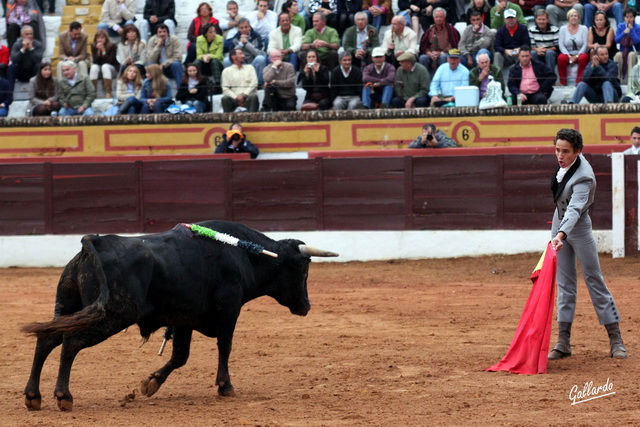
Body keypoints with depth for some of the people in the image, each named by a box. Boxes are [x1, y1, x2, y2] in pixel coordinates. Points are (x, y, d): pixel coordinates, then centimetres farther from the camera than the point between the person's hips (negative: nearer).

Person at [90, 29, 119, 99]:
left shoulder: (112, 46, -13)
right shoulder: (94, 46, -5)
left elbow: (109, 61, -21)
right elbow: (95, 61, -11)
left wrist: (103, 50, -28)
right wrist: (98, 50, -24)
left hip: (113, 69, -3)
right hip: (99, 68, 3)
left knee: (105, 67, -36)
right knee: (94, 67, -31)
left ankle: (109, 92, -40)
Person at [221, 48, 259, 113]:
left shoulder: (250, 67, 19)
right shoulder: (227, 71, 14)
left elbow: (254, 83, 5)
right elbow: (225, 89, 3)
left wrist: (243, 94, -11)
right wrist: (236, 97, -15)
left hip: (247, 96, 1)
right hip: (234, 99, -1)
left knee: (253, 96, -34)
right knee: (225, 98, -32)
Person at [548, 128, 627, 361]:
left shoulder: (584, 177, -30)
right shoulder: (566, 163, -8)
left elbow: (575, 209, -44)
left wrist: (562, 234, -60)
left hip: (578, 228, -7)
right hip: (560, 224, 7)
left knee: (594, 280, -3)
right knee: (565, 283, 8)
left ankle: (615, 340, 4)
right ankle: (563, 342, 9)